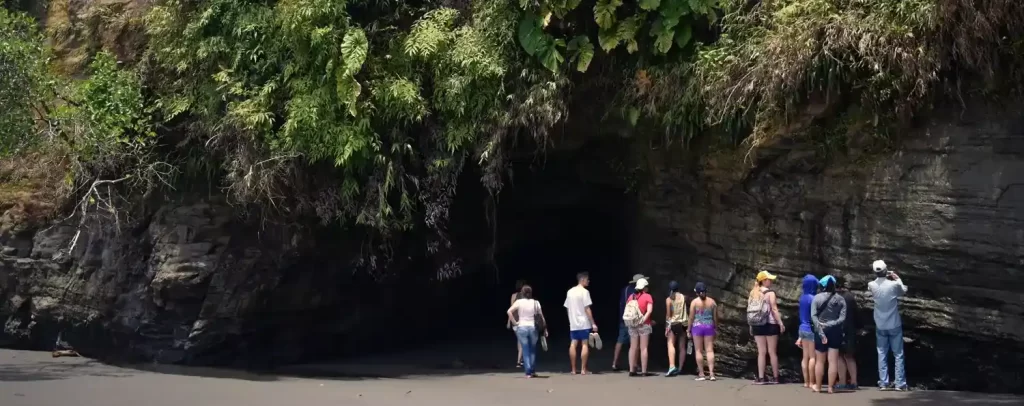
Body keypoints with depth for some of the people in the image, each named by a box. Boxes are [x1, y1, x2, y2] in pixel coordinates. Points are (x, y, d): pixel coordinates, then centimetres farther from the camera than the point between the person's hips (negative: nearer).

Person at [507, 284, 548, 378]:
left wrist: (514, 322, -6)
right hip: (533, 328, 1)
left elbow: (509, 311, -15)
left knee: (525, 350, 5)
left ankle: (528, 372, 1)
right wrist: (545, 329, 9)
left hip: (521, 328, -1)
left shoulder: (519, 302, -3)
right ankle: (533, 371, 16)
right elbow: (541, 317, 0)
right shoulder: (535, 303, 0)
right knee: (533, 350, 16)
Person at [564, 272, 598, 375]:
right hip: (584, 323, -6)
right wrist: (593, 323, -12)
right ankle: (583, 369, -4)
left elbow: (567, 308, 13)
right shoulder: (584, 292, -11)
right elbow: (587, 309, -15)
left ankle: (573, 369, 6)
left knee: (573, 344, 5)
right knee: (585, 344, -1)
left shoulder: (570, 292, 10)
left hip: (573, 323, 6)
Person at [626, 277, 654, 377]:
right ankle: (643, 371, -2)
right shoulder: (647, 296, -4)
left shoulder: (631, 297, 8)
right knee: (643, 348, -1)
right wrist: (644, 319, -18)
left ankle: (632, 370, 8)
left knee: (633, 348, 9)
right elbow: (649, 310, -17)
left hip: (632, 325, 4)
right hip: (644, 325, -4)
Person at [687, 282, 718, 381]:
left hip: (697, 326, -2)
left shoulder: (694, 302, -5)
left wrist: (688, 329, 3)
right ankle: (711, 373, -7)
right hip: (709, 326, 2)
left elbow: (691, 317, -5)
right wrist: (715, 327, 16)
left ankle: (701, 374, 1)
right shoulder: (712, 302, 3)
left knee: (698, 350, 3)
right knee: (709, 350, 1)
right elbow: (715, 317, 5)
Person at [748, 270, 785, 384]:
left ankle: (761, 378, 1)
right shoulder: (770, 293, -7)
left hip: (757, 325, 5)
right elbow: (774, 309, -13)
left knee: (761, 352, 5)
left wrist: (751, 326, 14)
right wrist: (780, 324, -10)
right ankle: (775, 377, 7)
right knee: (772, 352, 2)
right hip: (770, 324, -5)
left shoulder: (753, 293, 10)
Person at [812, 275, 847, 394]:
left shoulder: (817, 298, -3)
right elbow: (842, 318, -9)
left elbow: (813, 316, -12)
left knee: (820, 361, 10)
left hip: (821, 332, -1)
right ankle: (831, 387, 1)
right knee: (833, 361, 2)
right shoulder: (840, 299, 1)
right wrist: (830, 324, -12)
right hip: (835, 332, 1)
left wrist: (821, 332, -14)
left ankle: (818, 386, 18)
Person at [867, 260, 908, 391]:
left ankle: (883, 383, 7)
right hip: (894, 325, -2)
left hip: (880, 326, 2)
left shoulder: (872, 285, -9)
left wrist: (881, 277, 15)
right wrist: (898, 278, 16)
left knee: (882, 354, 10)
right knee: (898, 355, 5)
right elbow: (904, 290, 6)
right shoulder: (894, 285, -16)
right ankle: (900, 383, 5)